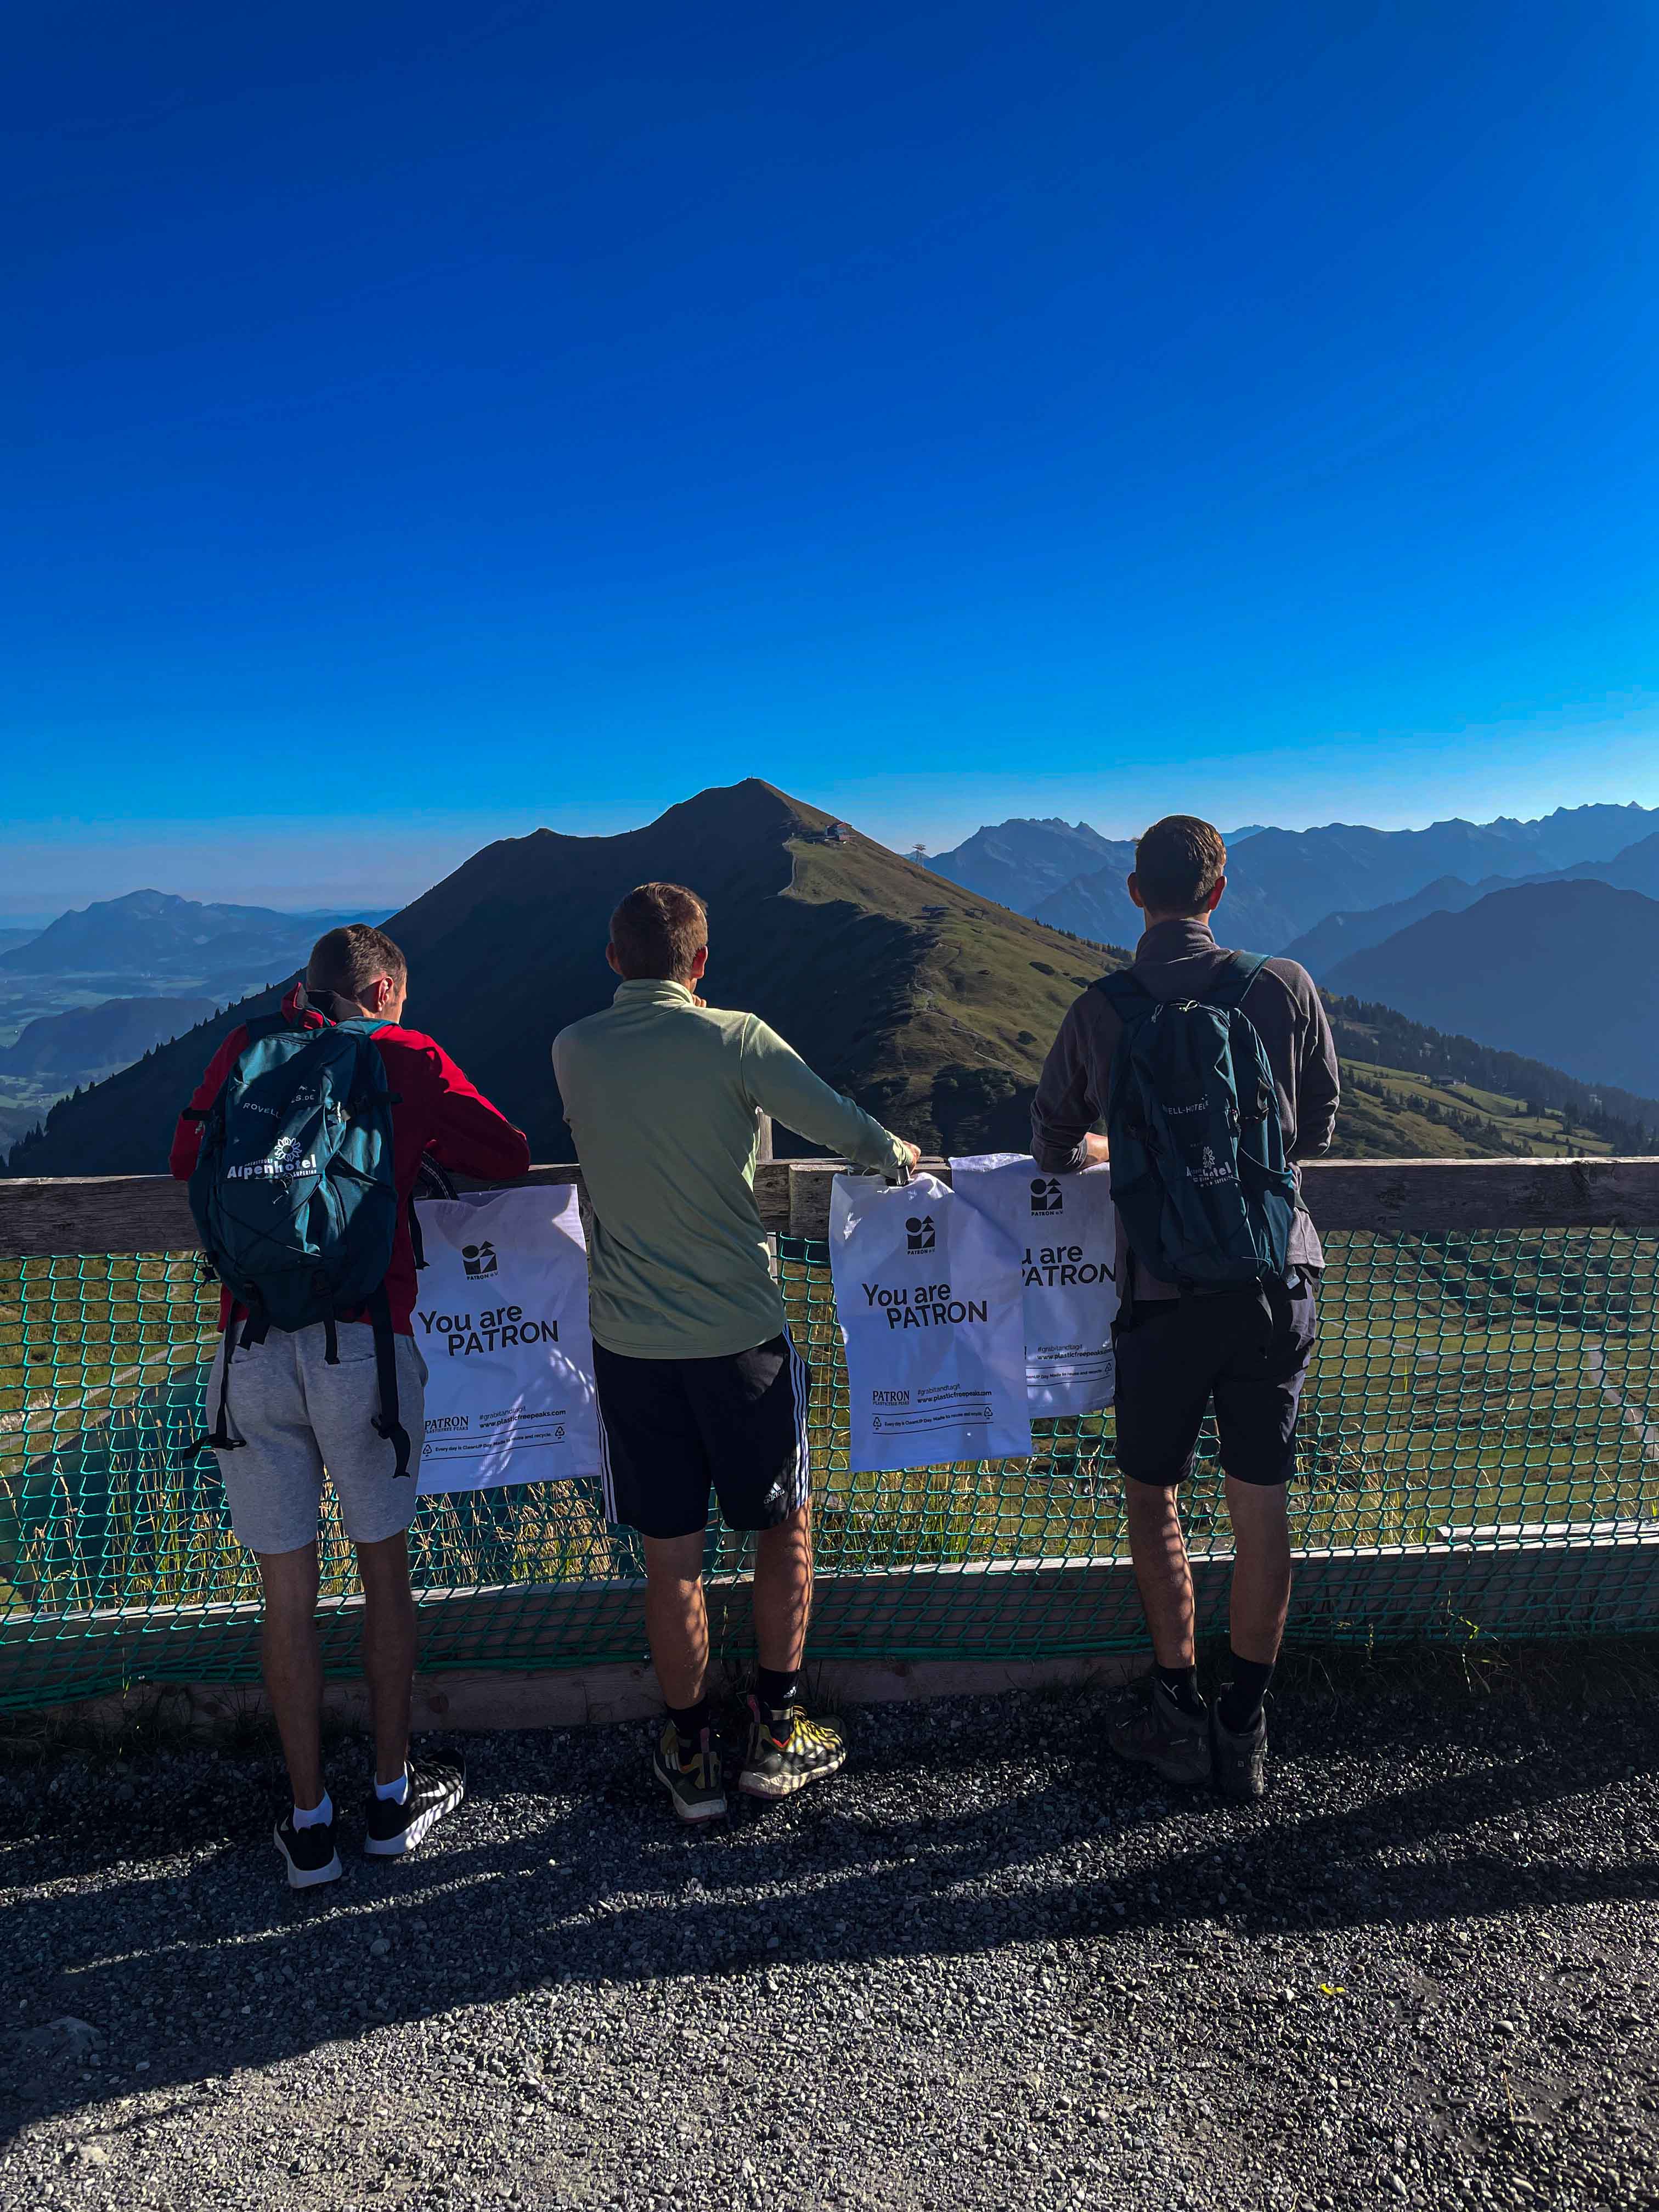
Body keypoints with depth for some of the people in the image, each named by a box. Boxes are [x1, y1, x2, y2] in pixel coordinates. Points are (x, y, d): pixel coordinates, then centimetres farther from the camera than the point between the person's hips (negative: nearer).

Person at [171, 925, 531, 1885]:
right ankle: (394, 1796, 29)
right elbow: (508, 1153, 7)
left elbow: (188, 1157, 22)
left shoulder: (246, 1048, 12)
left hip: (251, 1351, 2)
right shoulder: (407, 1057, 4)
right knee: (384, 1570, 16)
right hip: (363, 1346, -2)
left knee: (288, 1593, 12)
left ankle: (311, 1824, 22)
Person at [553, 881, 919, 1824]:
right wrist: (899, 1153, 15)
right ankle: (777, 1732, 25)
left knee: (672, 1556, 12)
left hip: (630, 1341, 3)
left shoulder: (573, 1051, 1)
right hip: (740, 1334, -3)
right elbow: (848, 1130, -7)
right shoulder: (734, 1040, -11)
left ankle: (692, 1755, 24)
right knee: (787, 1525, 17)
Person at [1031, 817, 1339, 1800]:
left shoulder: (1100, 1010, -3)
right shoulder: (1284, 986, -2)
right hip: (1277, 1282, 2)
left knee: (1154, 1498, 16)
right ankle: (1245, 1731, 23)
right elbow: (1318, 1129, 10)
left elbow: (1053, 1146, 9)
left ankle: (1179, 1712, 23)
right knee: (1263, 1505, 12)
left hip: (1165, 1295, -1)